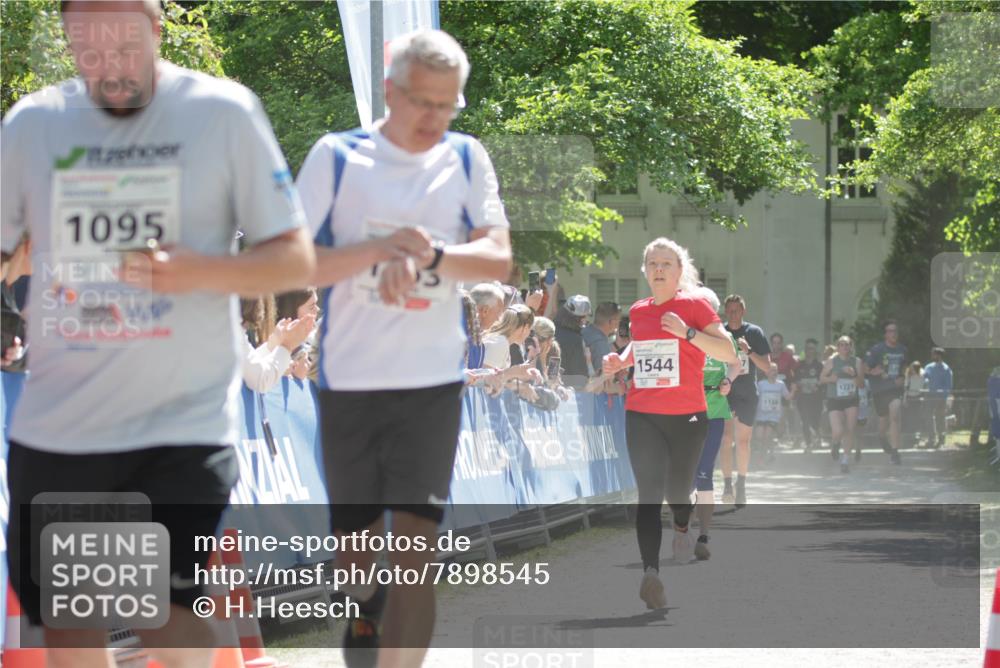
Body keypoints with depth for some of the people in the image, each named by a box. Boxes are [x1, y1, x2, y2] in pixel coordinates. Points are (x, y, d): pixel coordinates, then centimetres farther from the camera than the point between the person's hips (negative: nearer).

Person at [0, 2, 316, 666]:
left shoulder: (224, 113, -5)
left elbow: (296, 259, -3)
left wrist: (201, 272, -20)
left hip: (183, 418, -3)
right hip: (55, 426, 3)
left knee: (171, 614, -14)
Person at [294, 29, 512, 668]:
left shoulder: (466, 159, 4)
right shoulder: (336, 156, -2)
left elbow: (499, 259, -4)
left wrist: (428, 255, -21)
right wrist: (383, 248, -20)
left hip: (433, 382, 0)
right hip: (349, 381, 0)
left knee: (417, 545, -10)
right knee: (353, 538, 11)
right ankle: (366, 609, 39)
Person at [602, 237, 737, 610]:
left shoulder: (694, 306, -4)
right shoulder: (638, 312, 10)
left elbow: (728, 353, -10)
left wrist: (687, 331, -21)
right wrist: (620, 362, 9)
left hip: (687, 415, -2)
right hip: (642, 415, 2)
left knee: (678, 491, 11)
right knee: (649, 492, -13)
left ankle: (681, 529, 48)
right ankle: (650, 573, -25)